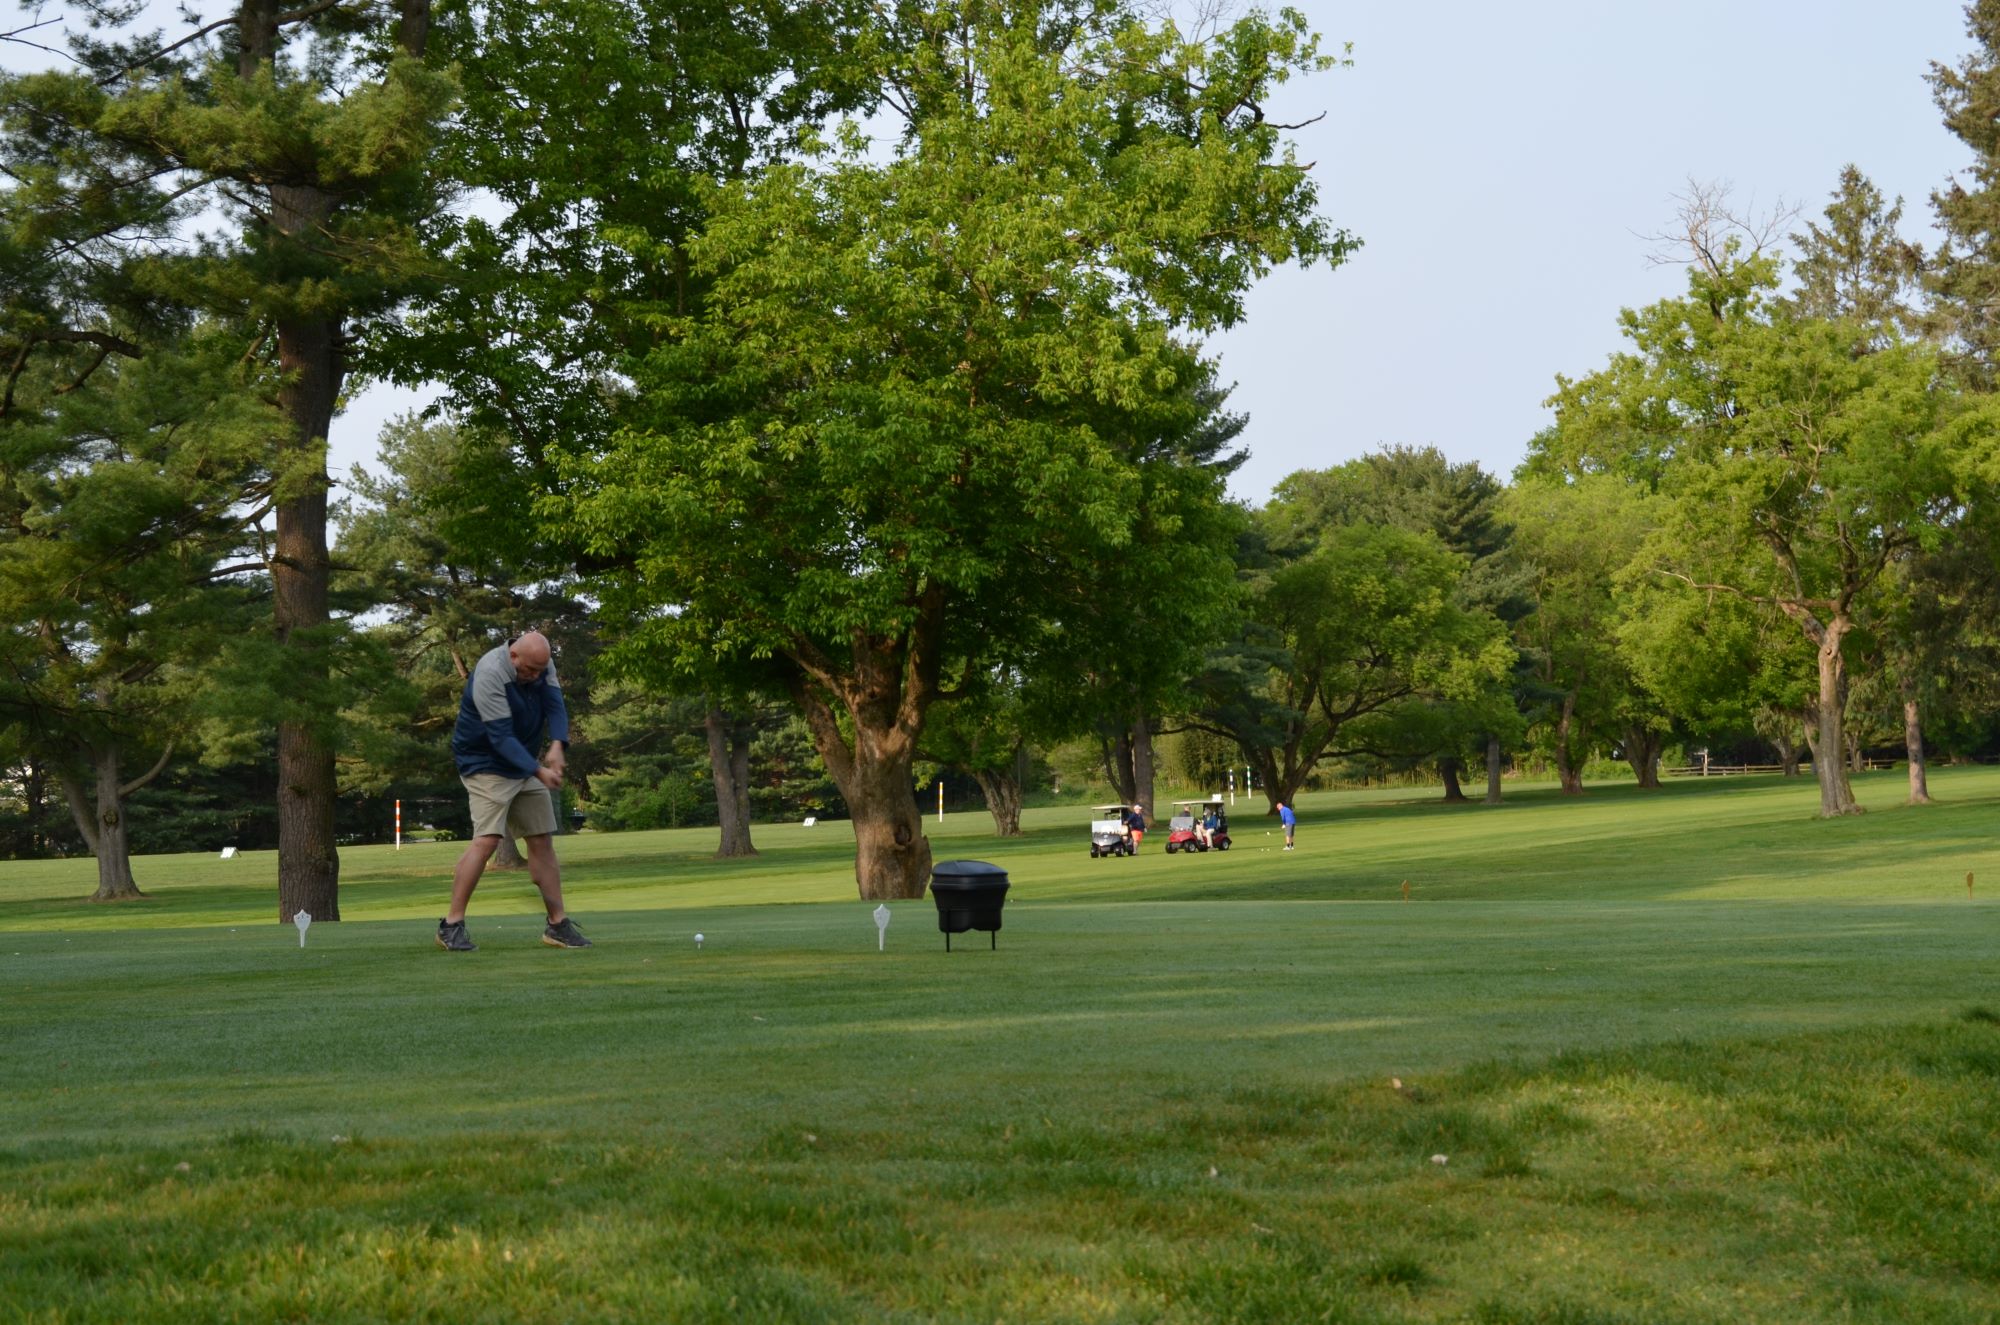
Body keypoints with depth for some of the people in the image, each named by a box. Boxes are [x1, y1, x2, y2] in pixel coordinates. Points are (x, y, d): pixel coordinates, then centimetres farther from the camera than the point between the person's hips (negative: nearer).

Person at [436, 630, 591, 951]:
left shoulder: (542, 664, -4)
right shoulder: (490, 675, -27)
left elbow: (555, 707, -11)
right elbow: (501, 737, -29)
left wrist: (557, 746, -30)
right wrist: (539, 772, -34)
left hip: (523, 762, 8)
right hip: (485, 764, -8)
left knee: (542, 841, 7)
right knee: (487, 840, -21)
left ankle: (558, 924, 13)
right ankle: (451, 925, -17)